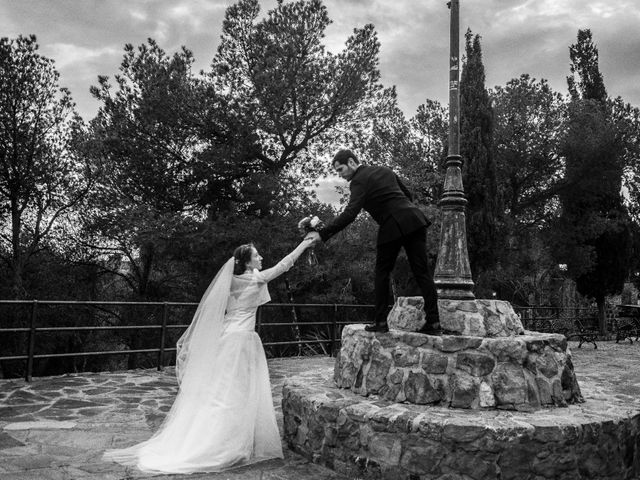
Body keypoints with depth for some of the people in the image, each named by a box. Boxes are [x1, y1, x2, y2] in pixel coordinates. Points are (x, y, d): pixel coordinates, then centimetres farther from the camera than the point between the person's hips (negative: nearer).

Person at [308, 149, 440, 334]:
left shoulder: (359, 181, -4)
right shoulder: (385, 170, 20)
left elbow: (350, 213, -16)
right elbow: (408, 194, 24)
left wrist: (323, 234, -17)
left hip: (393, 226, -7)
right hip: (414, 220, 7)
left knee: (382, 272, 8)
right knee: (422, 271, 4)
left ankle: (381, 321, 7)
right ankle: (433, 322, 2)